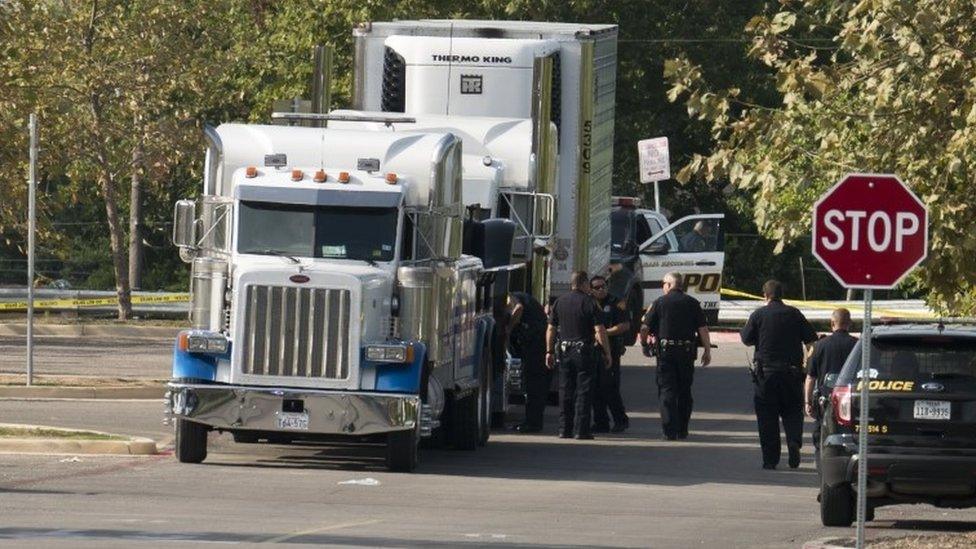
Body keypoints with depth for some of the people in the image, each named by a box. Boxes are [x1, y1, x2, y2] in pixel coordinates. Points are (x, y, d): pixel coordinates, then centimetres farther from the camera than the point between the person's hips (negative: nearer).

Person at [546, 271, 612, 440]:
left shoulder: (559, 302, 6)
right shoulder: (589, 303, -7)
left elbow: (551, 329, 8)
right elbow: (600, 331, -11)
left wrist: (549, 351, 14)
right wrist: (607, 352, -4)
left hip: (564, 350, 4)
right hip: (584, 350, -4)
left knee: (565, 392, 10)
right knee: (584, 391, -1)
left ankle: (564, 429, 9)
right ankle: (581, 430, -5)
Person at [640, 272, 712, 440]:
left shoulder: (659, 302, 0)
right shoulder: (692, 303, 4)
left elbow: (645, 327, 0)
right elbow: (703, 329, 0)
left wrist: (643, 342, 19)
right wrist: (707, 351, 6)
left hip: (666, 351, -2)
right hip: (687, 351, 2)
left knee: (666, 390, 0)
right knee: (685, 391, 13)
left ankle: (670, 431, -10)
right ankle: (682, 430, 16)